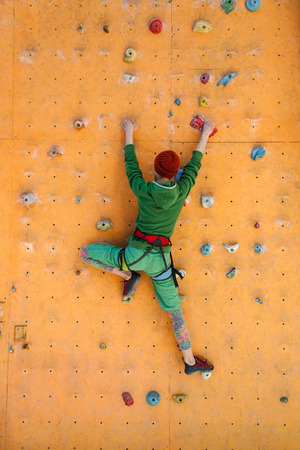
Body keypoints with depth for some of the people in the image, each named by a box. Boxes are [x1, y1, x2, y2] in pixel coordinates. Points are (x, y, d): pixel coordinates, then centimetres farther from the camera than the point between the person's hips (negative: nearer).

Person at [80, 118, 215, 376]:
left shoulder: (143, 189, -7)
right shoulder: (181, 191, -4)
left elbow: (131, 163, 10)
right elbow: (195, 164, 13)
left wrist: (129, 133, 25)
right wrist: (205, 135, 27)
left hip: (134, 254, -2)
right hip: (161, 258, 2)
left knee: (86, 253, 15)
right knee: (175, 311, 15)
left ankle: (127, 275, 11)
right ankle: (190, 361, 22)